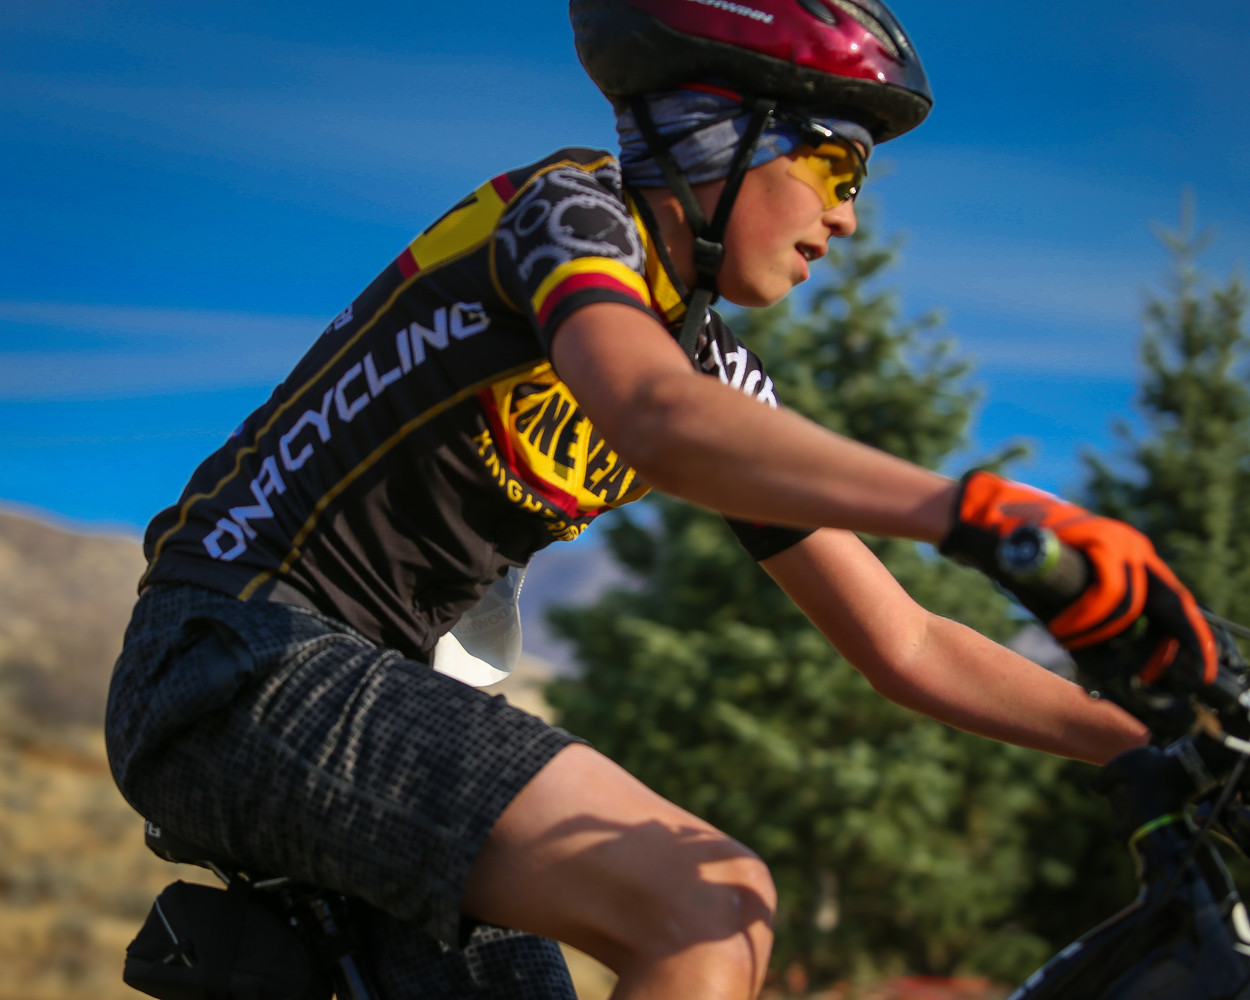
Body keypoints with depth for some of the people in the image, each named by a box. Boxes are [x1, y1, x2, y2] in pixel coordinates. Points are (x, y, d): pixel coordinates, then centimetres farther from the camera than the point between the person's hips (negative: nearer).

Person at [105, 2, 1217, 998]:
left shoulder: (717, 371, 12)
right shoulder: (572, 211, -11)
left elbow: (904, 646, 12)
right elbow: (659, 419, -35)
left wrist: (1170, 740, 4)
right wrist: (977, 506, -44)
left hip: (372, 697, 9)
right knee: (714, 910, -23)